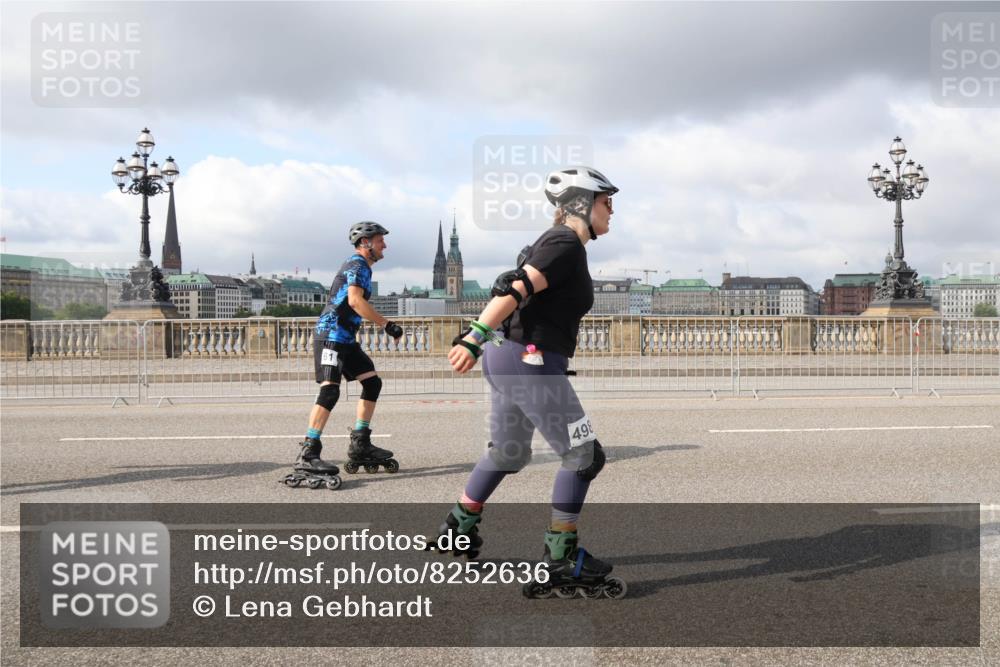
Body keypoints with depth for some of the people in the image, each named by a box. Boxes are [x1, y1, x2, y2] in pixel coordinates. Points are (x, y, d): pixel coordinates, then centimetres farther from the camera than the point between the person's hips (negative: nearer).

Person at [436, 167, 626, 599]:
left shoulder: (555, 241, 16)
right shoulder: (567, 244, -13)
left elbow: (512, 291, 17)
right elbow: (515, 290, -23)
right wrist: (474, 339, -28)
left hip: (508, 357, 10)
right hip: (531, 363, -10)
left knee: (508, 453, 24)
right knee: (584, 457, -2)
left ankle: (458, 529, 38)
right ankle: (560, 563, 3)